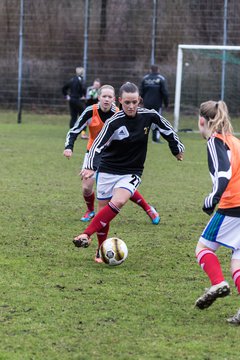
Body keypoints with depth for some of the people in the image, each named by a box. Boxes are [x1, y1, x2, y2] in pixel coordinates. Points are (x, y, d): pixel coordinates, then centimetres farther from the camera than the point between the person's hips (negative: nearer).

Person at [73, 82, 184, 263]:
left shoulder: (149, 116, -10)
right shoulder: (114, 122, -18)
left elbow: (167, 129, 9)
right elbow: (98, 145, -23)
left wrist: (177, 148, 21)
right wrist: (90, 167, -39)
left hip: (131, 173, 1)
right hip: (108, 170, 0)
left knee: (117, 202, -25)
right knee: (104, 210, 2)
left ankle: (87, 234, -26)